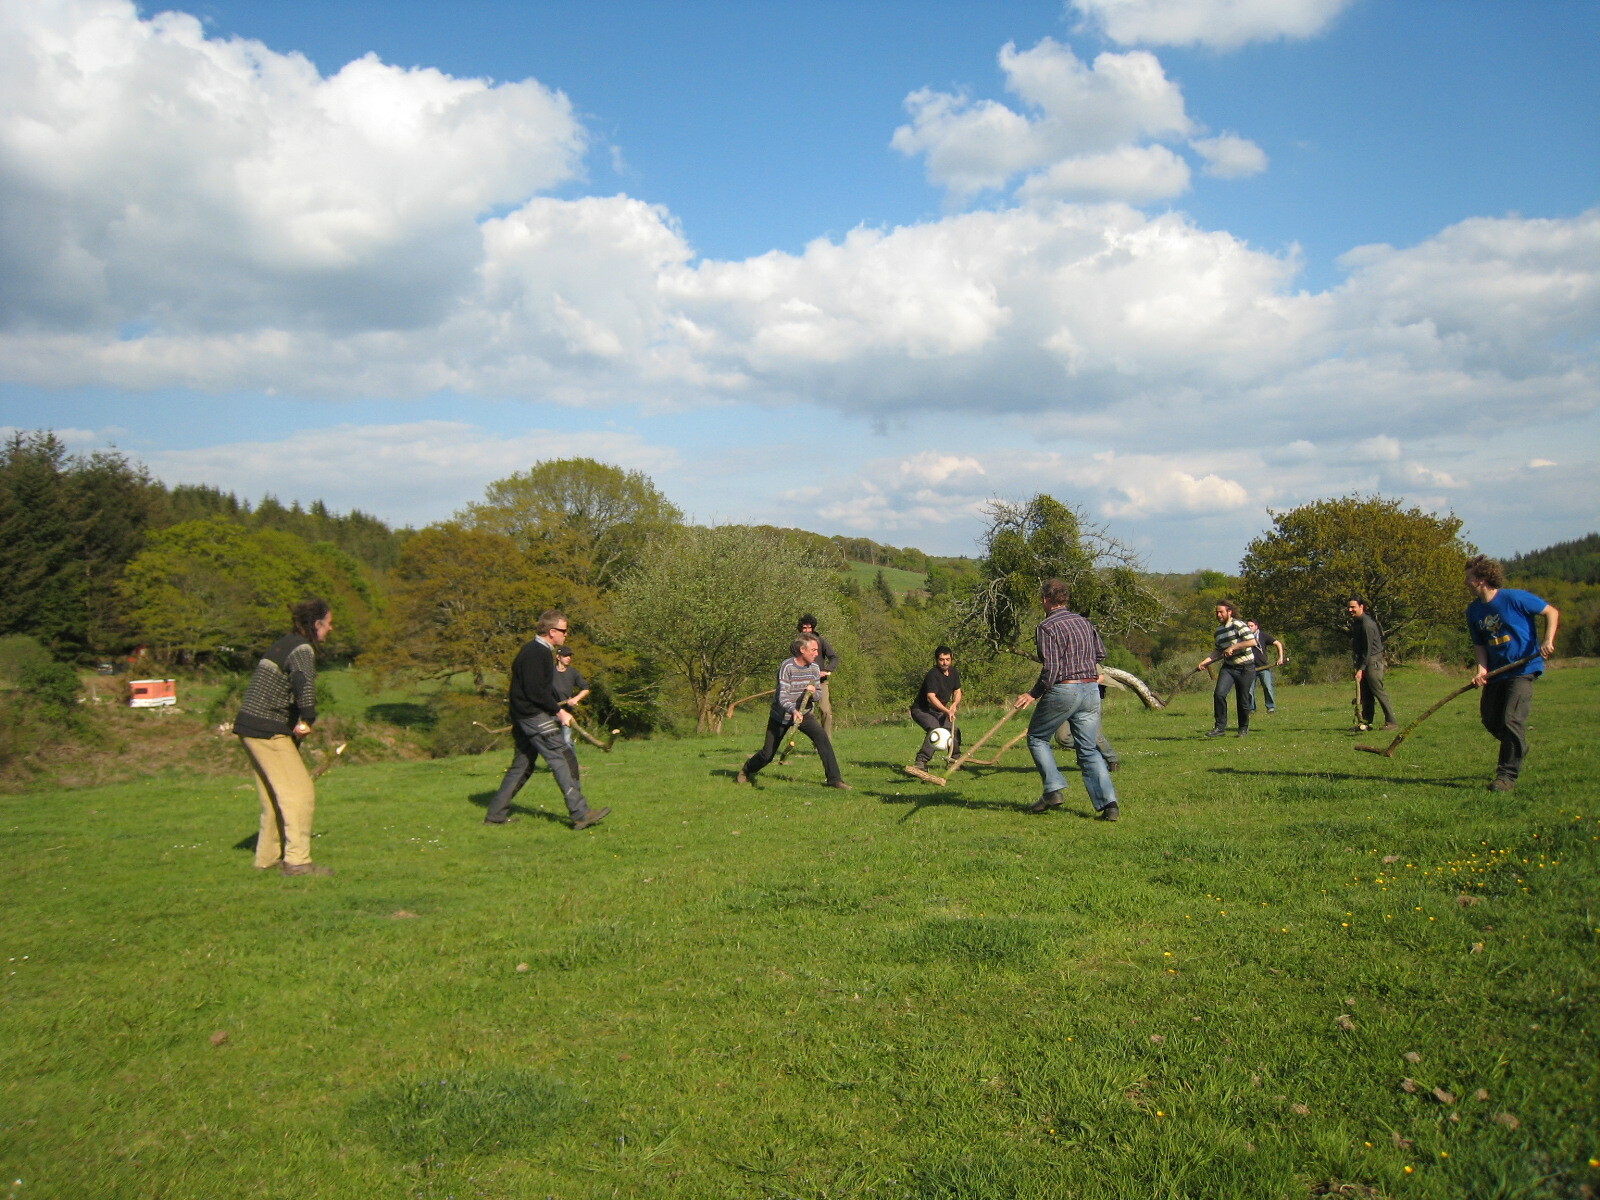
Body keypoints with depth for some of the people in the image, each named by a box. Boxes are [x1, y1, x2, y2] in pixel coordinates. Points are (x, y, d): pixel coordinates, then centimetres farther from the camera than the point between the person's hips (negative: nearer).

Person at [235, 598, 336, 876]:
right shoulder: (302, 649, -14)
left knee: (274, 796, 18)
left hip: (251, 728, 10)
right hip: (268, 731, -10)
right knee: (300, 792, -7)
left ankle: (268, 857, 26)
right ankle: (297, 861, -6)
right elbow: (305, 682, -35)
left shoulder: (286, 643, 16)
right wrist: (307, 719, -30)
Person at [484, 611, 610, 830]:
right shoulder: (535, 654, -16)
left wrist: (557, 707, 17)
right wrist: (559, 711, -15)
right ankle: (580, 814, -12)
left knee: (521, 766, 15)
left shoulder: (540, 652, 17)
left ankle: (496, 814, 19)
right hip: (534, 716, -11)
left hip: (524, 718, 11)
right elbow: (536, 692, -21)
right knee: (564, 760, -11)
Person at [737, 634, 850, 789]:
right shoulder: (787, 667, -22)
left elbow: (817, 697, 1)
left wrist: (813, 693, -23)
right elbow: (782, 696, -30)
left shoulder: (814, 668, -4)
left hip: (804, 713, 4)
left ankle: (834, 779, -16)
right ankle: (746, 770, 37)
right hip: (781, 716, -4)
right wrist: (793, 710, -49)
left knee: (822, 737, -21)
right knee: (767, 754, 4)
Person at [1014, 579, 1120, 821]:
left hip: (1063, 690, -6)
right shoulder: (1084, 622, 11)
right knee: (1089, 750, 10)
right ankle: (1108, 803, -1)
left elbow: (1050, 668, -16)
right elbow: (1100, 654, 20)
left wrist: (1034, 694, -7)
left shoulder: (1047, 627, -10)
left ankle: (1053, 791, 2)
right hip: (1091, 690, 6)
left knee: (1037, 738, 13)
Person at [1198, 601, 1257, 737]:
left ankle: (1244, 728, 22)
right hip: (1228, 668, 5)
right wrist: (1205, 662, 5)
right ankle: (1220, 727, -9)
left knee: (1242, 700, 2)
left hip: (1245, 668, -5)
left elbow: (1252, 641, -20)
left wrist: (1233, 647, -20)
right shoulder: (1218, 631, 10)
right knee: (1219, 693, -15)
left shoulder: (1238, 625, -10)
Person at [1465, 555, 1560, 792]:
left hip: (1523, 670, -7)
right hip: (1496, 672, 7)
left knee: (1512, 720, -14)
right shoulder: (1474, 610, 3)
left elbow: (1552, 612, -6)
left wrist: (1548, 641, -19)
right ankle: (1516, 750, 39)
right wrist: (1481, 669, -7)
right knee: (1489, 719, 10)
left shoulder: (1514, 598, -14)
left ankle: (1508, 775, -6)